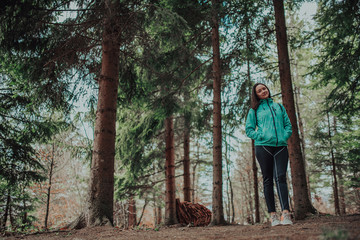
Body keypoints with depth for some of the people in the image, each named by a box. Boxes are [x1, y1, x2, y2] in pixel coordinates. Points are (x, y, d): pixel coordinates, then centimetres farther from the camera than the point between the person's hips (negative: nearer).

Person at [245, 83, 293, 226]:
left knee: (280, 177, -13)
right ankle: (273, 214, 1)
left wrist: (285, 136, -1)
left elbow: (288, 125, 18)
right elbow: (249, 129, 9)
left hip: (281, 146, 1)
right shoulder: (254, 110, 14)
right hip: (263, 147, -1)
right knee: (268, 180, -1)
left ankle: (286, 213, -20)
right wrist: (261, 137, -7)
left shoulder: (279, 106, 21)